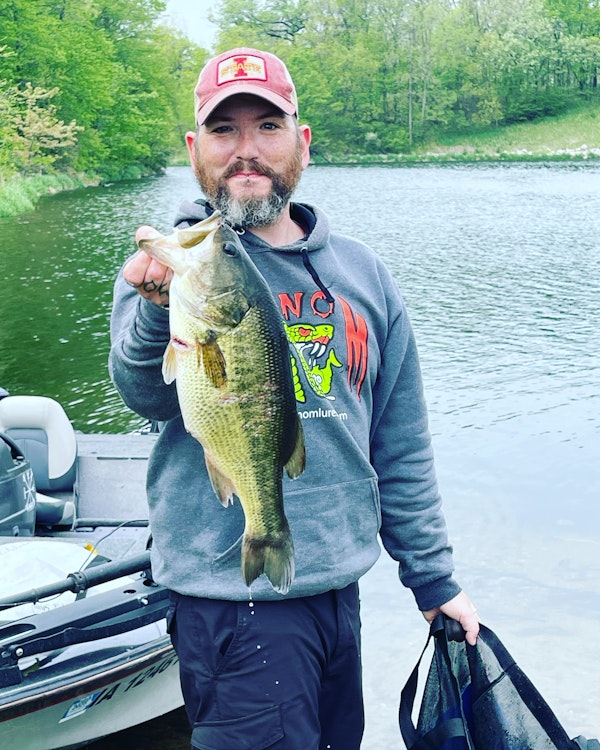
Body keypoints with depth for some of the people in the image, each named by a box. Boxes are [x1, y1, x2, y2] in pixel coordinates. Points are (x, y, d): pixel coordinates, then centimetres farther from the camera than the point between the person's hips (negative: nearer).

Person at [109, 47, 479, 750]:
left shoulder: (361, 272, 6)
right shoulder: (171, 262, -6)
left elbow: (401, 448, 10)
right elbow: (148, 395, -25)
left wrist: (434, 579, 11)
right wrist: (164, 308, -46)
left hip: (340, 585, 5)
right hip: (234, 596, -5)